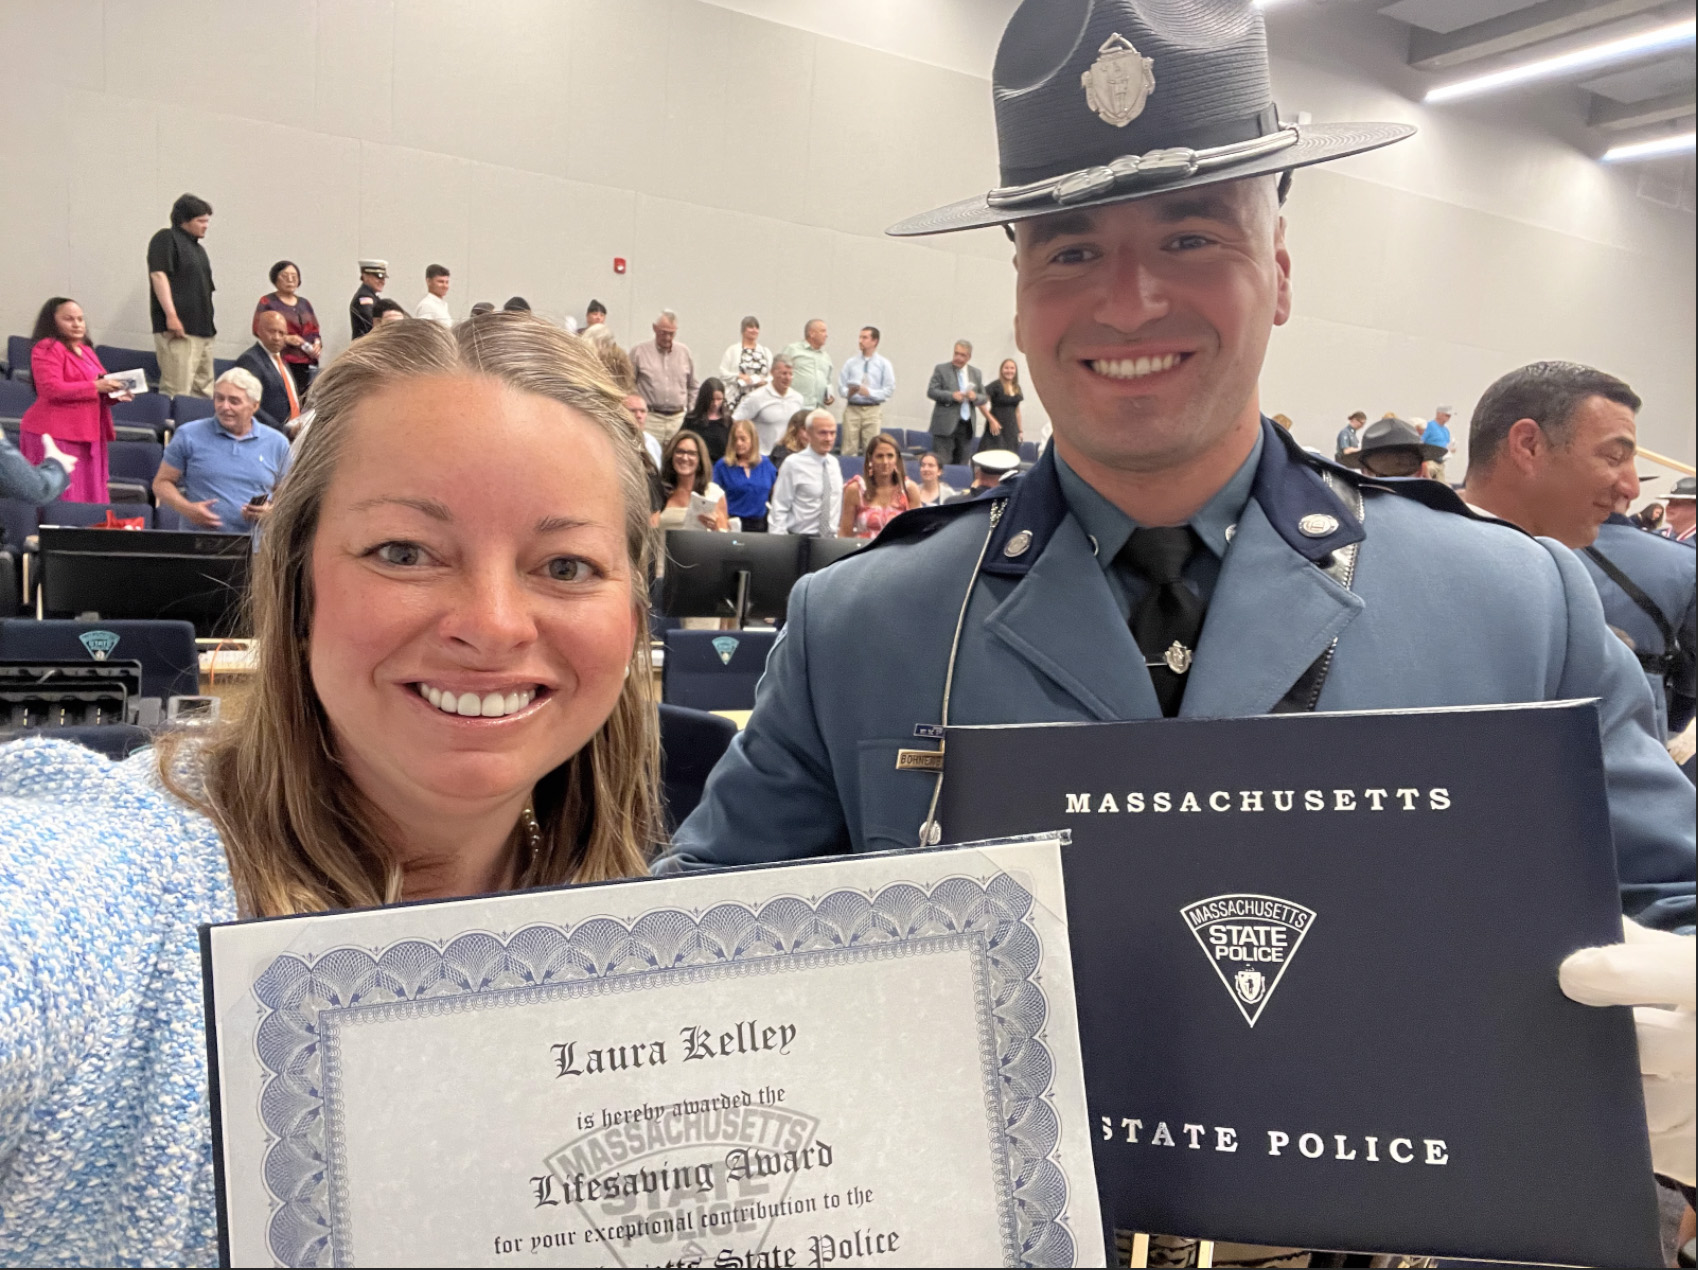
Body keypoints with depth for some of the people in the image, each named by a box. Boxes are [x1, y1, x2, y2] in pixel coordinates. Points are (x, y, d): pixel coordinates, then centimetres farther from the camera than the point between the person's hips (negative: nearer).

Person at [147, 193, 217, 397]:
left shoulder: (198, 247, 24)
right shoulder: (166, 239, -3)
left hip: (202, 328, 9)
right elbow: (158, 275, -14)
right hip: (178, 327, -9)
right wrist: (171, 315, -22)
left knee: (204, 391, 8)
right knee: (177, 391, -15)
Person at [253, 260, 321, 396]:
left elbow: (314, 331, 22)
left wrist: (317, 343, -1)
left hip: (307, 364, 5)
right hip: (282, 363, -4)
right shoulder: (267, 302, 7)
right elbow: (258, 330, -2)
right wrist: (285, 339, -15)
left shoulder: (304, 303, 22)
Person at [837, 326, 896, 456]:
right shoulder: (850, 363, 14)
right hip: (852, 409, 2)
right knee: (848, 450, -5)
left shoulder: (884, 364, 8)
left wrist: (870, 392, -13)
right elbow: (841, 386, 11)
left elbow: (889, 390, 1)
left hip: (873, 410, -2)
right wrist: (848, 392, -12)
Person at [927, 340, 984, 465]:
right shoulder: (941, 369, 3)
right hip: (946, 425, -4)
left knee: (962, 464, 5)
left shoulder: (976, 373, 14)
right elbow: (931, 391, -4)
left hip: (967, 426, 4)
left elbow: (983, 397, 15)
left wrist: (975, 397, -8)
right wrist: (951, 395, -17)